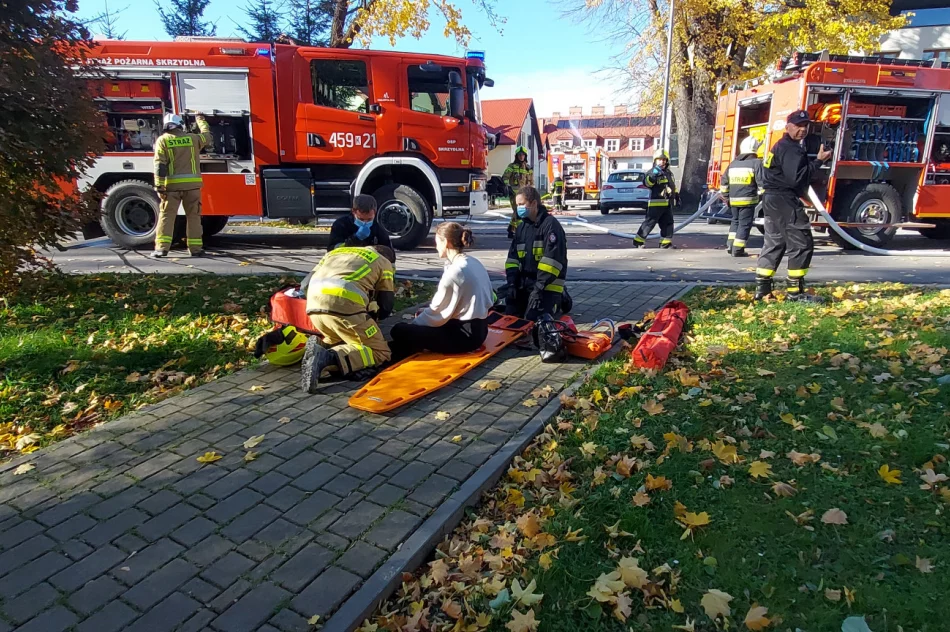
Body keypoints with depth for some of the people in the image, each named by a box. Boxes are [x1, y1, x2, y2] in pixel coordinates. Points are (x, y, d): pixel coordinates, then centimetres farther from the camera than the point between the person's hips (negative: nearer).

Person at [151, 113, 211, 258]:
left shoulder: (163, 140, 3)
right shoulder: (193, 138, 7)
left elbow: (160, 165, -5)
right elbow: (207, 136, 30)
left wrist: (159, 186, -4)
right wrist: (201, 120, 46)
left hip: (172, 185, -1)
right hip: (192, 184, 1)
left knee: (166, 215, 2)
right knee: (193, 215, 8)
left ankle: (162, 247, -6)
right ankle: (195, 247, 8)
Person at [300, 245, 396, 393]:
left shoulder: (337, 251, 36)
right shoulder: (384, 263, 24)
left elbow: (308, 282, 30)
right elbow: (386, 306, 17)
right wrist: (367, 319, 36)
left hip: (313, 304, 6)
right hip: (344, 305, -6)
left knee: (338, 340, 32)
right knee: (380, 353, 5)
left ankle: (320, 346, -2)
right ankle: (328, 357, -19)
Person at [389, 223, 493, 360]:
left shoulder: (454, 272, -20)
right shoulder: (474, 262, 5)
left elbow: (437, 313, -15)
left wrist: (413, 323, 4)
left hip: (464, 335, -9)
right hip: (478, 329, 9)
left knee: (399, 331, -10)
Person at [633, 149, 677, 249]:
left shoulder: (669, 173, 18)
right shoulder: (652, 172, -6)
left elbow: (673, 185, 32)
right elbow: (647, 183, -25)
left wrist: (676, 195, 28)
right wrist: (653, 175, -40)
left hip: (667, 203, 8)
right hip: (656, 203, -8)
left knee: (668, 223, 9)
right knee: (649, 223, -10)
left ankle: (666, 243, 15)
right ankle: (638, 241, -5)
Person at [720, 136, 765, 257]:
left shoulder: (733, 163, 13)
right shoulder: (756, 162, -5)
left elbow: (724, 181, 16)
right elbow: (761, 182, -11)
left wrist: (726, 197, 22)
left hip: (733, 200, 6)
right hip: (748, 200, -5)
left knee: (735, 221, 21)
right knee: (745, 224, 0)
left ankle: (730, 245, 15)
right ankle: (738, 249, -2)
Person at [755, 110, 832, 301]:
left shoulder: (782, 146, 20)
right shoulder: (790, 149, -14)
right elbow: (797, 178, -23)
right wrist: (819, 161, -18)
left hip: (773, 199, 11)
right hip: (784, 201, -11)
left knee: (774, 244, 12)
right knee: (801, 244, -6)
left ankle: (762, 289, 12)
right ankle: (795, 292, -3)